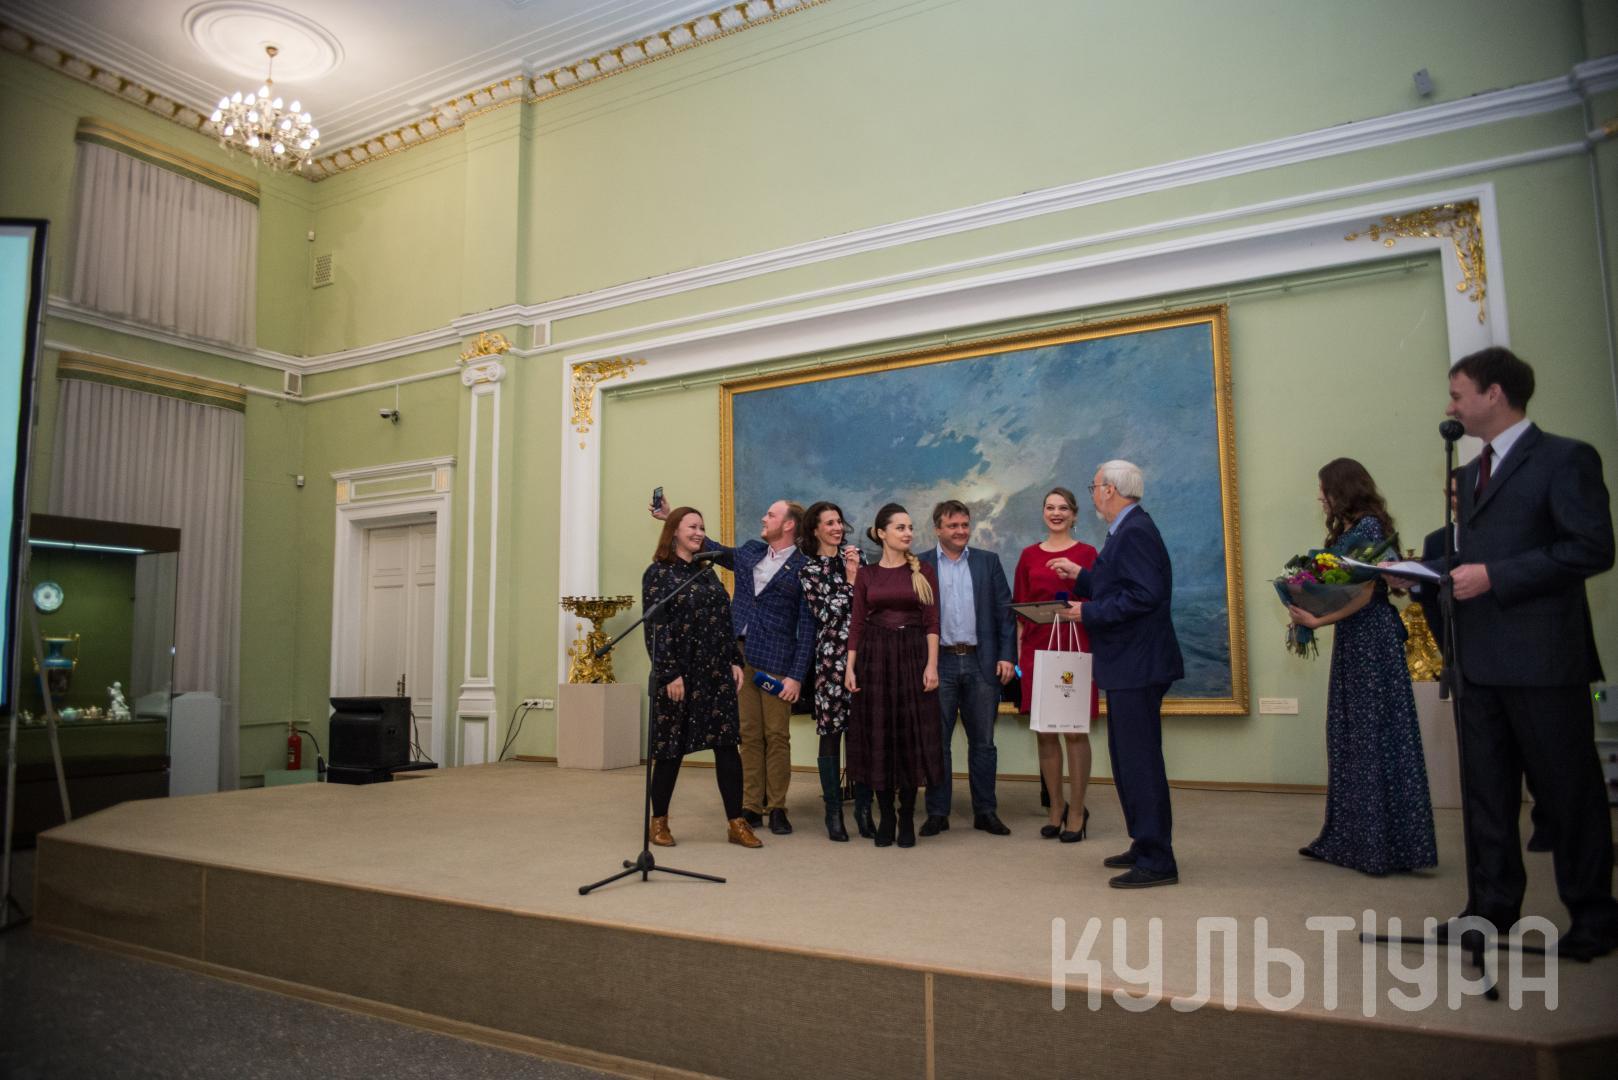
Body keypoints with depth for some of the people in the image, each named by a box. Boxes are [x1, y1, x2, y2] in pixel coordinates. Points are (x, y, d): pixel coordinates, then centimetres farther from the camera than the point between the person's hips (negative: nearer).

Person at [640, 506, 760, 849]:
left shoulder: (706, 572, 15)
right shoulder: (658, 573, -4)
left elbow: (724, 621, 15)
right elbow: (655, 628, -11)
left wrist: (735, 661, 7)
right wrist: (669, 674, -16)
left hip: (716, 673, 6)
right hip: (679, 674, -5)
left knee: (727, 745, 2)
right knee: (671, 748, 4)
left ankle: (737, 823, 8)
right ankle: (659, 821, 20)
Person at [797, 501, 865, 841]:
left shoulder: (855, 557, 13)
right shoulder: (808, 570, 3)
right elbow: (829, 614, -6)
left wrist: (858, 573, -3)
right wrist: (850, 579, -7)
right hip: (831, 656, -3)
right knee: (831, 733, 2)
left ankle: (863, 808, 15)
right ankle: (833, 811, 13)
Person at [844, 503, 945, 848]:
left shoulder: (923, 572, 3)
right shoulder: (866, 575, 6)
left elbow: (932, 622, -1)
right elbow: (857, 623, 4)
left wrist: (932, 664, -10)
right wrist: (850, 667, -2)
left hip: (913, 655, -1)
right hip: (875, 657, 1)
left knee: (911, 736, 2)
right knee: (878, 736, 4)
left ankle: (907, 819, 13)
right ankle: (885, 817, 16)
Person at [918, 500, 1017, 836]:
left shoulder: (989, 561, 9)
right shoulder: (921, 565, 4)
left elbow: (1004, 610, 6)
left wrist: (1006, 655, -2)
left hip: (981, 663, 2)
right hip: (938, 663, -1)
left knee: (983, 742, 8)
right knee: (937, 742, 5)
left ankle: (985, 812, 18)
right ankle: (937, 812, 14)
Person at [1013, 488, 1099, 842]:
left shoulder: (1086, 554, 3)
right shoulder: (1029, 555, 10)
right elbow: (1019, 607, 9)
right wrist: (1018, 651, 2)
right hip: (1037, 650, 3)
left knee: (1075, 732, -1)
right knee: (1045, 733, 7)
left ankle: (1077, 812, 10)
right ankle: (1056, 809, 19)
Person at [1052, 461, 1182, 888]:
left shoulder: (1135, 531, -17)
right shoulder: (1128, 529, 15)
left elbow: (1144, 595, -25)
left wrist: (1089, 612, -18)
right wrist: (1081, 576, 16)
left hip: (1137, 665, -11)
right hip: (1127, 664, 11)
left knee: (1140, 761, -5)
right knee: (1128, 759, 17)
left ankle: (1157, 861, 4)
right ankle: (1144, 846, 28)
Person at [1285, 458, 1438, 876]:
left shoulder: (1368, 527, -12)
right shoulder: (1346, 531, 15)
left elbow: (1364, 595, -18)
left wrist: (1318, 620, -20)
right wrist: (1307, 608, -1)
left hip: (1372, 640, -9)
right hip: (1351, 640, 9)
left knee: (1377, 737, -3)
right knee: (1351, 738, 12)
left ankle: (1386, 844, 4)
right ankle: (1351, 837, 19)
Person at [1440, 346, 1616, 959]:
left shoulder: (1565, 459, -6)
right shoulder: (1471, 473, 18)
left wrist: (1493, 576, -20)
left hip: (1542, 657, -7)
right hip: (1480, 661, 7)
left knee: (1567, 791, 4)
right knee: (1485, 789, 10)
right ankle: (1491, 907, 20)